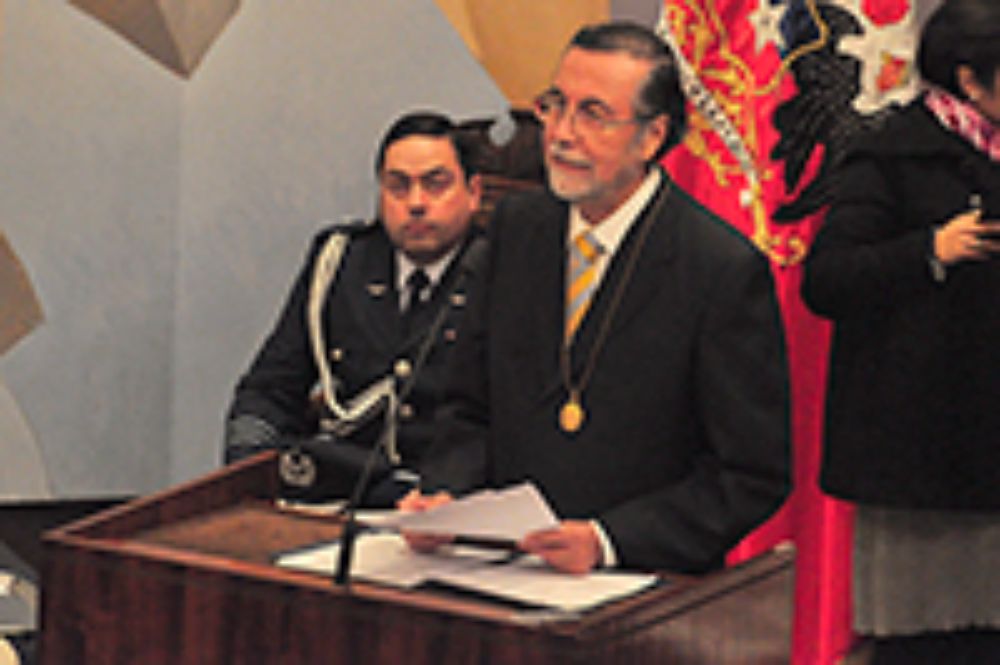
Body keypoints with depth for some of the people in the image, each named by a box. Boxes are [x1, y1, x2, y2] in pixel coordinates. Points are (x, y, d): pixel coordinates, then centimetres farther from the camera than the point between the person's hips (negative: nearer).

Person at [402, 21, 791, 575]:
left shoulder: (727, 272, -10)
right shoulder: (517, 225, 9)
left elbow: (753, 477, -8)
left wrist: (606, 540, -18)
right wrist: (445, 493, -5)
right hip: (506, 573, 4)